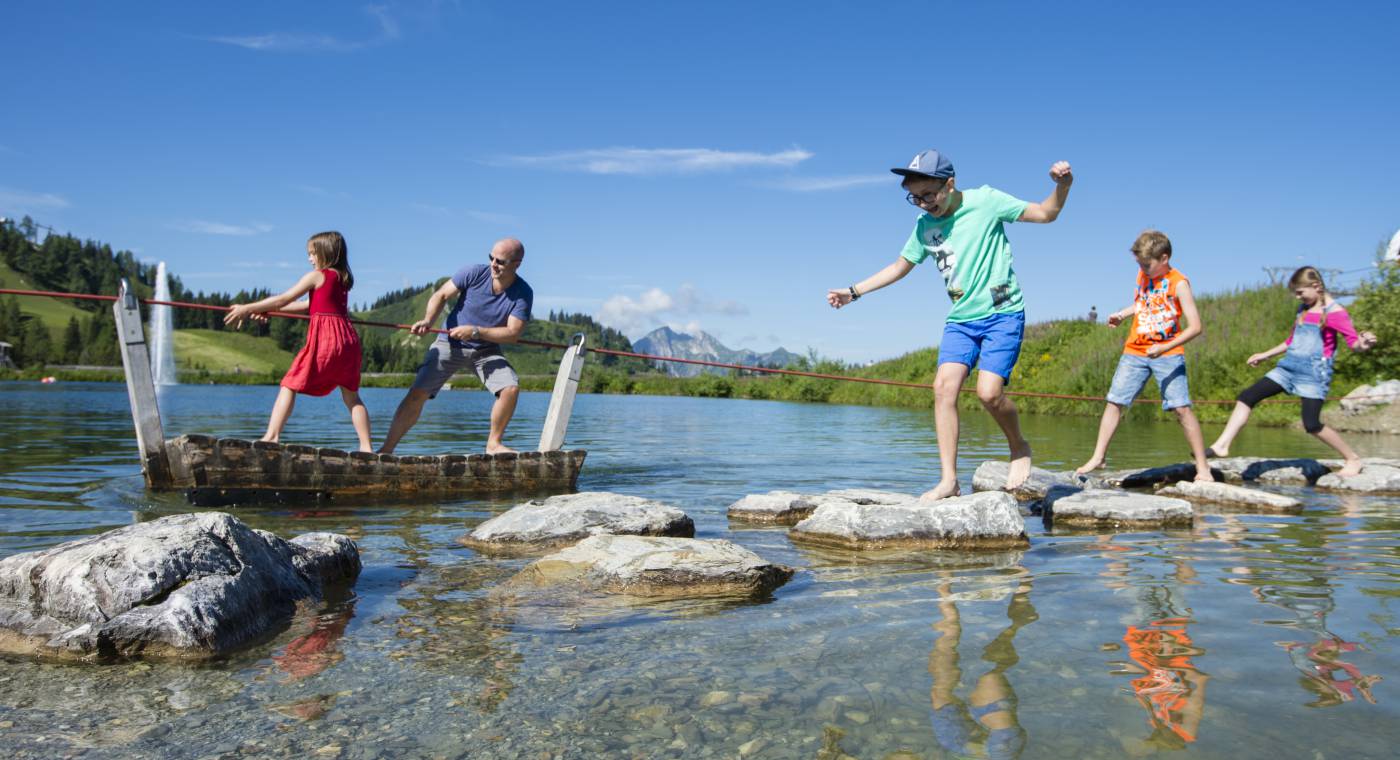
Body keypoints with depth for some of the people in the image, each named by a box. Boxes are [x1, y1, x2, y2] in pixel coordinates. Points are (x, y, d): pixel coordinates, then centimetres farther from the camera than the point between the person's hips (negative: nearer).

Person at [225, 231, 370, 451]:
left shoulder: (316, 276, 1)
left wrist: (247, 309, 7)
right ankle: (366, 446, 4)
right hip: (348, 337, 7)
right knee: (351, 395, 9)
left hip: (324, 337, -7)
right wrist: (268, 310, 24)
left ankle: (271, 436, -6)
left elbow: (283, 299, 0)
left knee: (289, 385, 1)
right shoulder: (343, 278, 21)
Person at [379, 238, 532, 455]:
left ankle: (493, 443, -1)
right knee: (417, 394, -11)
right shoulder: (474, 273, -13)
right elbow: (441, 295, -7)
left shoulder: (523, 293, -14)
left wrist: (475, 331, -29)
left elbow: (513, 333, -20)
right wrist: (428, 320, -25)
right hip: (449, 344, -1)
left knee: (511, 388, -21)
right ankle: (387, 448, 0)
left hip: (486, 350, 1)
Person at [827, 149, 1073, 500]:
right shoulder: (924, 225, 5)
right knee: (944, 386, -13)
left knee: (989, 392, -19)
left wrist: (1062, 185, -22)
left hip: (1003, 313, -4)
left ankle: (1019, 448, 12)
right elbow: (899, 267, 19)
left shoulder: (985, 200, -7)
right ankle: (949, 480, -10)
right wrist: (853, 292, 16)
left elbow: (1046, 213, -2)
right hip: (961, 318, 5)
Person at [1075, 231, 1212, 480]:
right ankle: (1098, 457, 8)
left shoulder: (1179, 283, -12)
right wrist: (1121, 314, 9)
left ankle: (1202, 466, -1)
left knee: (1182, 407, -10)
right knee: (1114, 401, 1)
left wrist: (1164, 348, -27)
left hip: (1168, 354, -5)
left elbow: (1195, 326, -17)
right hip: (1135, 351, 5)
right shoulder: (1143, 274, 6)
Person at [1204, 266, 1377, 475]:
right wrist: (1265, 355, 30)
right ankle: (1221, 446, -8)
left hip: (1314, 372, -7)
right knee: (1246, 397, -6)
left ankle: (1353, 459, 9)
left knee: (1312, 424, -13)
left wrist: (1363, 344, -36)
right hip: (1289, 367, 7)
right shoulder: (1303, 308, 15)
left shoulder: (1334, 312, -7)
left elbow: (1354, 341, -13)